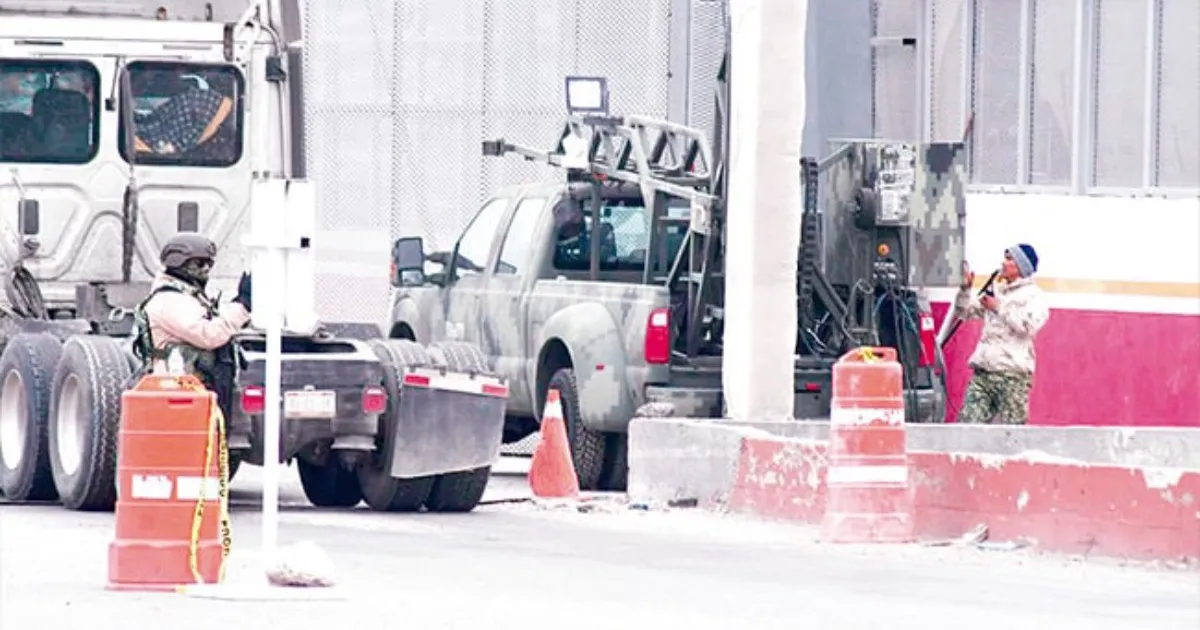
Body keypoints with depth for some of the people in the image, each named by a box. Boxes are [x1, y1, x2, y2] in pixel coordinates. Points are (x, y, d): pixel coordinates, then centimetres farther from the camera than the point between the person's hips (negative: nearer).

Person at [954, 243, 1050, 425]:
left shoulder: (1033, 295, 3)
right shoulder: (998, 293, 24)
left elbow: (1029, 325, -15)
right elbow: (965, 312, 29)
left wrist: (999, 308, -10)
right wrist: (965, 288, 13)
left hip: (1012, 375, -6)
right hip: (982, 371, 6)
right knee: (968, 423, -6)